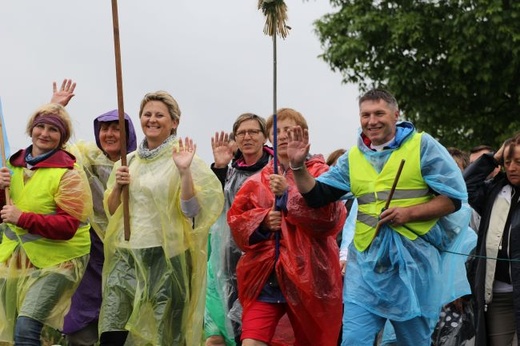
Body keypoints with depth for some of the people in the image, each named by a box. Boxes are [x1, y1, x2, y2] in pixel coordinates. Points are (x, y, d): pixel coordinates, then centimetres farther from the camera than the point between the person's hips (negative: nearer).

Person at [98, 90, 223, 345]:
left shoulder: (184, 158, -4)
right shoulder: (129, 160, 12)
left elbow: (192, 210, -13)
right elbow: (111, 211, 15)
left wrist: (185, 171, -24)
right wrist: (118, 187, -4)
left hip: (166, 256, -4)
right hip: (127, 254, 4)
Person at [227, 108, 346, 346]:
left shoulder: (320, 174, 1)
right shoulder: (258, 181, 11)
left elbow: (331, 217, -13)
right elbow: (236, 220, 10)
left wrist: (288, 193, -17)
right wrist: (262, 221, -10)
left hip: (307, 277, -2)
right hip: (264, 277, 2)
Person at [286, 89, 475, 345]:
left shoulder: (422, 145, -2)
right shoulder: (352, 157, 9)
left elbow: (454, 198, -5)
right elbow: (317, 196, 9)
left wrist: (409, 213, -17)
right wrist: (298, 166, -7)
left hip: (414, 258, -2)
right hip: (367, 260, 3)